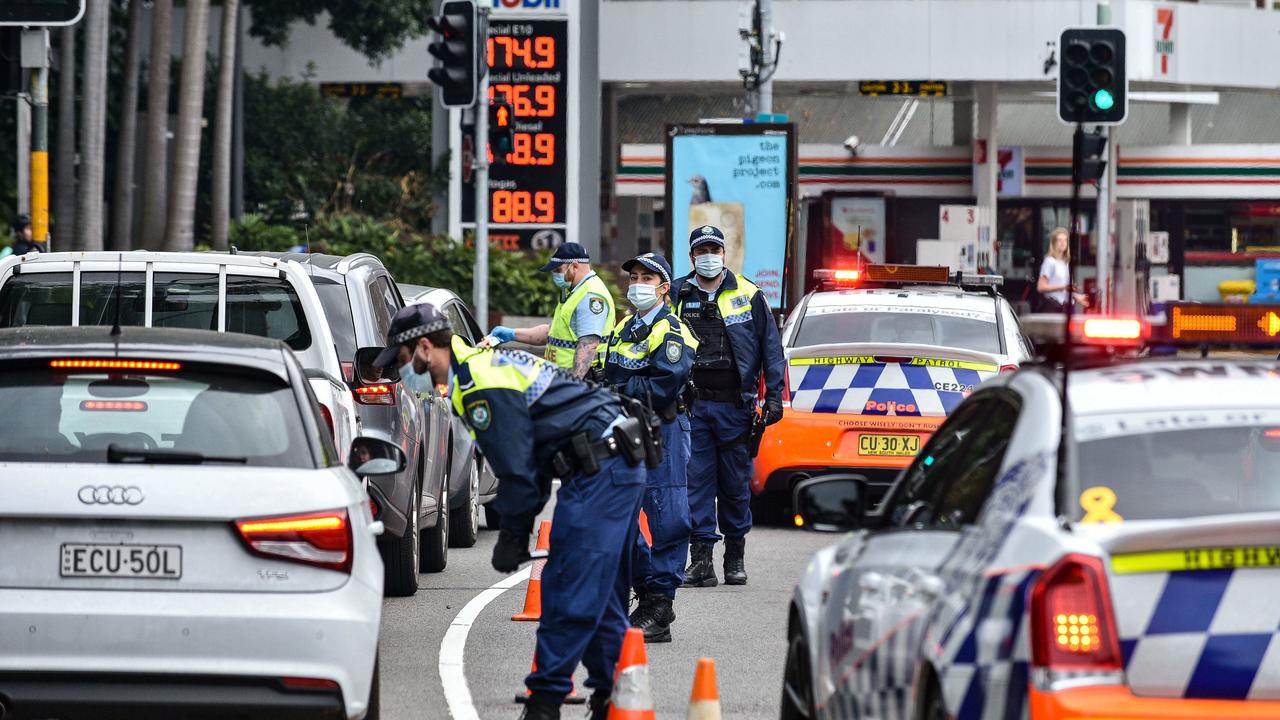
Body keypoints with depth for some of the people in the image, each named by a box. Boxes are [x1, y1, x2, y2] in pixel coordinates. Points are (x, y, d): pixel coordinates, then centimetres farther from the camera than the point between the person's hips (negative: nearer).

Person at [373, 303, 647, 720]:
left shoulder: (481, 385, -14)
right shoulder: (487, 363, 20)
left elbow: (516, 469, -16)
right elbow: (530, 458, 23)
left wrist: (512, 534, -4)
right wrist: (518, 531, 18)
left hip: (597, 474, -11)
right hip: (623, 465, 11)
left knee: (568, 593, -10)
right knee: (604, 596, 14)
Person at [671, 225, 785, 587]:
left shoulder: (749, 296, 5)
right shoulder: (677, 296, 8)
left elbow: (771, 347, 7)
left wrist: (773, 395, 0)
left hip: (734, 405, -1)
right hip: (692, 405, 1)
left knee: (736, 483, 5)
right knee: (696, 481, -4)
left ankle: (736, 557, 16)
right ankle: (701, 560, -3)